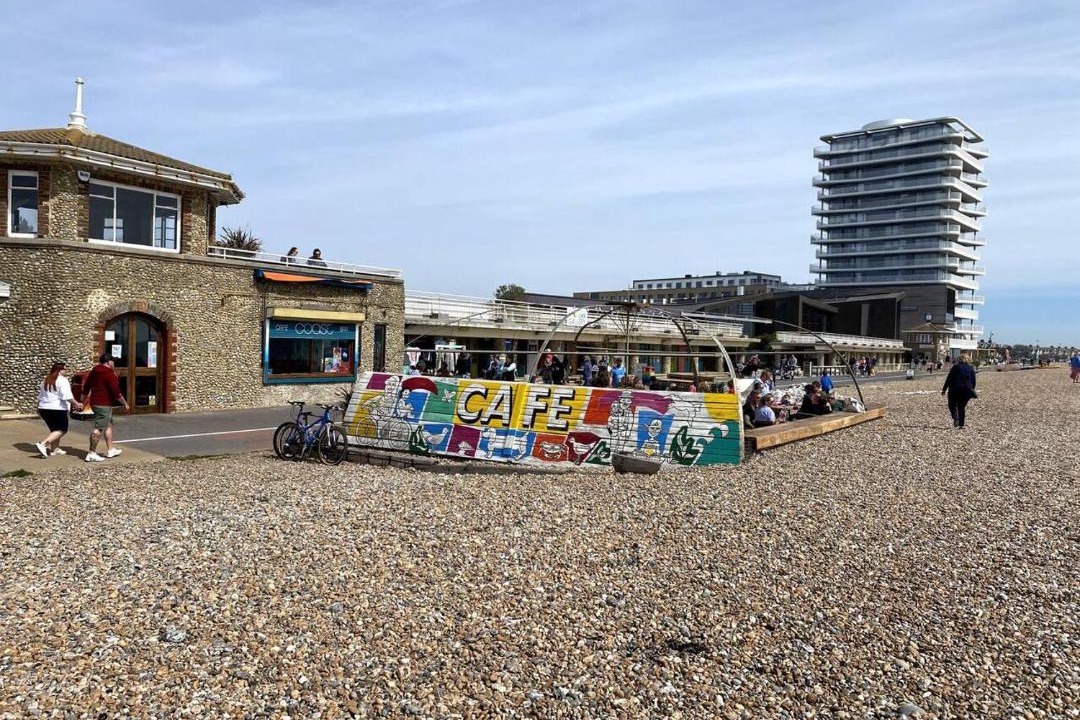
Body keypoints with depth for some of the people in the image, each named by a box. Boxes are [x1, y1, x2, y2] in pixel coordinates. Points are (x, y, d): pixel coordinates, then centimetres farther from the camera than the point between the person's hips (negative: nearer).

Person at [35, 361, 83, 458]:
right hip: (57, 409, -9)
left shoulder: (45, 381, 15)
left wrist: (39, 408, 33)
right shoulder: (62, 380, -11)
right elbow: (67, 396, -20)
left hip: (44, 408, 9)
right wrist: (77, 404, -14)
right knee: (62, 430, -4)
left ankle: (55, 449, 21)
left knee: (55, 429, 20)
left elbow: (40, 396, 23)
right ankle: (43, 444, -19)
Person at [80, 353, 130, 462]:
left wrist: (83, 400, 31)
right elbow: (116, 392, -17)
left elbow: (86, 387, 21)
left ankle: (110, 450, 25)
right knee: (98, 428, -9)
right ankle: (92, 454, -10)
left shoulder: (94, 371, 13)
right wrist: (125, 404, -7)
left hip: (95, 402, 10)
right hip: (104, 404, -10)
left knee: (108, 424, 20)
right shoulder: (109, 373, -14)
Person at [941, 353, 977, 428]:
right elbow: (973, 381, 11)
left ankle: (955, 418, -16)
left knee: (952, 405, 9)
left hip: (955, 389, -3)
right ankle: (961, 424, 6)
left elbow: (949, 378, -4)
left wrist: (944, 388, 1)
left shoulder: (955, 366, -1)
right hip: (966, 390, 3)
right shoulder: (971, 368, 9)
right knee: (962, 407, 10)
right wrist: (972, 390, 24)